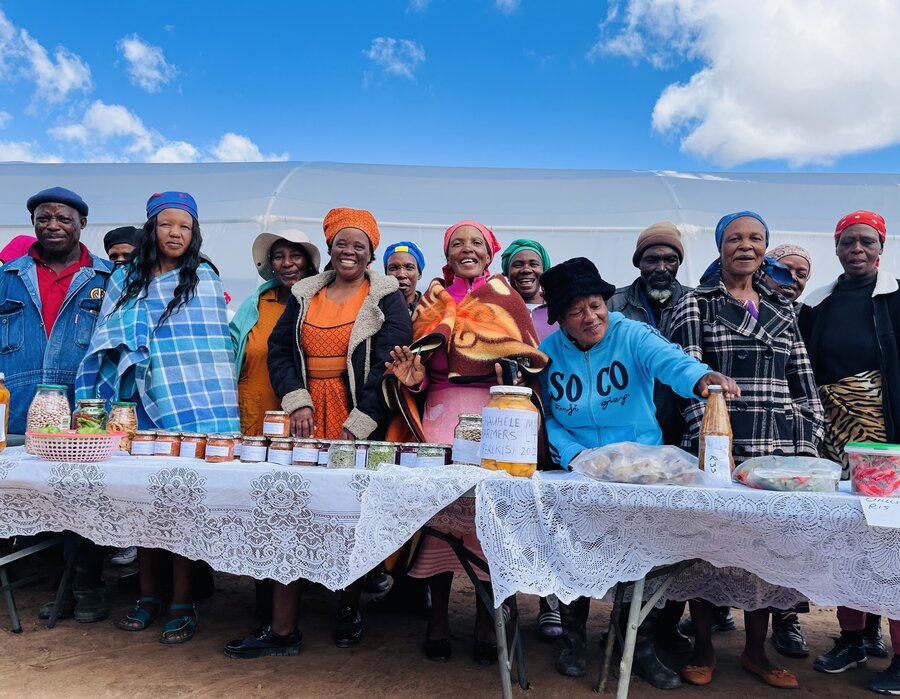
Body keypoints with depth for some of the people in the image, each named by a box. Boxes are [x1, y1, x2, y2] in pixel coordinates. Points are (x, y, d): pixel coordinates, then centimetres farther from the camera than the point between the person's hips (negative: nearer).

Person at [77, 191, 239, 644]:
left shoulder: (205, 282, 5)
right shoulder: (125, 279, 13)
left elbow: (214, 350, 1)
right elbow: (106, 343, 14)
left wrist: (202, 405, -6)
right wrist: (100, 404, 5)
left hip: (188, 406, -3)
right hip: (138, 404, 3)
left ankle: (182, 603, 7)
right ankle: (148, 595, 20)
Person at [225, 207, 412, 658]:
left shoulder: (387, 299, 2)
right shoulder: (304, 295, 14)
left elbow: (388, 366, -6)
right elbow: (279, 351, 9)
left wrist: (358, 424, -14)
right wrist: (296, 401, -7)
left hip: (360, 425, -3)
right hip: (308, 420, 3)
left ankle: (350, 612, 24)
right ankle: (282, 630, 9)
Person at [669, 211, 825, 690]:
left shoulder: (782, 309, 15)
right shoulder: (696, 304, 2)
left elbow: (804, 385, 13)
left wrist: (809, 446, 4)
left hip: (780, 449, 4)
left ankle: (756, 651, 25)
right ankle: (702, 649, 19)